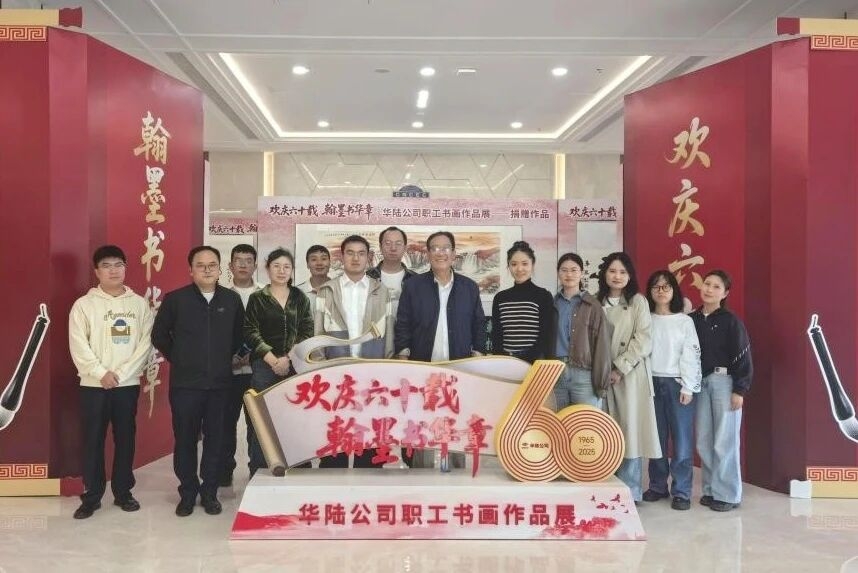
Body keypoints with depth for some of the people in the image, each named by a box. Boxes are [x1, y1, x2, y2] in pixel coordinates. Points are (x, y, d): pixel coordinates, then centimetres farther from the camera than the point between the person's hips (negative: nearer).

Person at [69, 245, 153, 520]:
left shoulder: (139, 303, 3)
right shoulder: (84, 304, 0)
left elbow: (145, 343, -3)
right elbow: (78, 346, -6)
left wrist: (120, 374, -11)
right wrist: (102, 373, -15)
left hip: (128, 384, 1)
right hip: (93, 385, -1)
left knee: (125, 439, 8)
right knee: (92, 441, 3)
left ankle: (123, 492, 20)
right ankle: (91, 496, 13)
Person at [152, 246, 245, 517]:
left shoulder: (232, 299, 4)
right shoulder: (175, 299, -2)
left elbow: (239, 335, 18)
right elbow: (159, 335, 8)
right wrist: (178, 359, 8)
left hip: (220, 383, 2)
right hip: (185, 383, -1)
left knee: (215, 440, 6)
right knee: (185, 440, 4)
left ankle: (209, 493, 18)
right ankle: (187, 493, 18)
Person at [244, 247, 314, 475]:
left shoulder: (301, 299, 13)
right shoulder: (257, 299, 8)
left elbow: (307, 332, 5)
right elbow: (251, 332, 0)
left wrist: (289, 358, -8)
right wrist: (272, 360, -10)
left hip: (296, 366, 1)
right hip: (265, 366, -1)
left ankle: (300, 470, 4)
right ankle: (258, 473, 0)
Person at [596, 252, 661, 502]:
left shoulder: (638, 302, 2)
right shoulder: (597, 303, 11)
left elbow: (643, 341, -6)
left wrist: (620, 368, -12)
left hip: (630, 375, -3)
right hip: (602, 375, 3)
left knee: (629, 431, -2)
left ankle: (629, 491, 6)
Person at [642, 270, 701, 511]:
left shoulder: (684, 321, 4)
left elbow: (691, 355, -1)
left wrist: (687, 387, -8)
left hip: (677, 383, -2)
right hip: (652, 383, 2)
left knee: (682, 439, -2)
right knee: (656, 437, 7)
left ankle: (681, 491, 3)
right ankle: (657, 486, 17)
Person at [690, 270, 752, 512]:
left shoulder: (731, 321, -4)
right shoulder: (692, 319, 7)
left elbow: (743, 356, -6)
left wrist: (740, 390, -12)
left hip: (724, 382, -5)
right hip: (699, 383, 5)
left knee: (724, 441, -3)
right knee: (703, 441, 8)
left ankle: (727, 494, 6)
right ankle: (711, 489, 19)